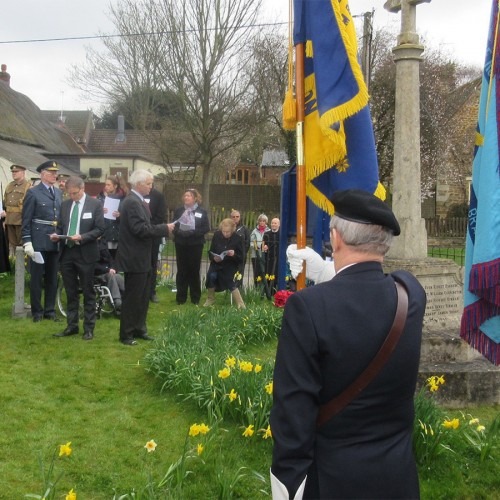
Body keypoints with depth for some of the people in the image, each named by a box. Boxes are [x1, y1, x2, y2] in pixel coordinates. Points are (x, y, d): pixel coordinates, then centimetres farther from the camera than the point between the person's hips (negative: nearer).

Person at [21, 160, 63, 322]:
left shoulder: (58, 192, 12)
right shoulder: (33, 193, -5)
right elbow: (26, 220, -8)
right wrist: (27, 242, -13)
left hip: (55, 242, 5)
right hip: (39, 242, -5)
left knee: (52, 278, 10)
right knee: (36, 278, 4)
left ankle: (50, 310, 20)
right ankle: (37, 311, 13)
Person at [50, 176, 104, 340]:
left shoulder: (95, 204, -5)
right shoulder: (65, 204, 9)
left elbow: (99, 229, -9)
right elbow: (60, 226, 15)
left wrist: (81, 237, -21)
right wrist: (56, 234, -7)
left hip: (85, 253, -4)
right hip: (66, 252, 5)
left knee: (88, 292, 4)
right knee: (71, 293, 11)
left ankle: (89, 328, 12)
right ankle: (72, 326, 21)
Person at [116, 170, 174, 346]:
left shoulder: (138, 201, 13)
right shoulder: (132, 202, -19)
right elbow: (140, 229, -26)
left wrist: (162, 229, 1)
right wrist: (164, 228, -19)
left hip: (141, 258, 10)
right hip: (135, 258, -10)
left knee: (142, 297, 17)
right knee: (132, 297, -1)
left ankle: (139, 329, 28)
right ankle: (126, 334, 9)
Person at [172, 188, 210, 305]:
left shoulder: (202, 212, 1)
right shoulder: (178, 211, 7)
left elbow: (206, 228, -5)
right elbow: (174, 226, 5)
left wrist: (193, 232, -18)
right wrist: (179, 231, -16)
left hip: (195, 244, -2)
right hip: (181, 244, 2)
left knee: (194, 270, 5)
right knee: (181, 270, 5)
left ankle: (195, 297, 15)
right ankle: (181, 297, 12)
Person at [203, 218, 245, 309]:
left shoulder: (238, 239, -10)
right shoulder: (216, 235, -5)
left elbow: (241, 258, -7)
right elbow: (210, 252, 3)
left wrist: (234, 255, -29)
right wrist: (214, 258, -20)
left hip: (230, 265, -2)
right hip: (217, 264, 2)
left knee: (231, 283, -23)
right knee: (211, 276, -25)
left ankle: (240, 304, -11)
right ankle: (210, 299, -3)